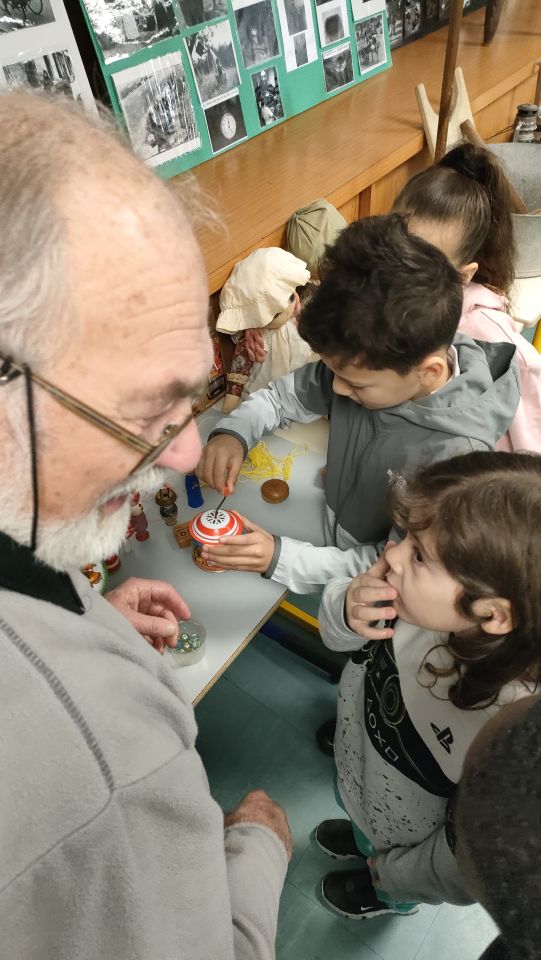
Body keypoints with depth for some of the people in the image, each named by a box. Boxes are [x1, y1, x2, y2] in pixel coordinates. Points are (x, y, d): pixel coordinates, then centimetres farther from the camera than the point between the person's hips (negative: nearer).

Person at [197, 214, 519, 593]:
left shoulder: (456, 456, -32)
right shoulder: (366, 363, -16)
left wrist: (279, 557, -30)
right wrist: (233, 432, -18)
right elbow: (286, 394, 1)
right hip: (330, 539, 6)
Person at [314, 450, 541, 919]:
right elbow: (336, 633, -14)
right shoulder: (428, 604, -34)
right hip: (357, 771, 3)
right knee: (363, 827, 39)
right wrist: (349, 611, -37)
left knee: (396, 888, 35)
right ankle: (363, 840, 73)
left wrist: (390, 872, -8)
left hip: (407, 843, -3)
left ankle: (388, 898, 69)